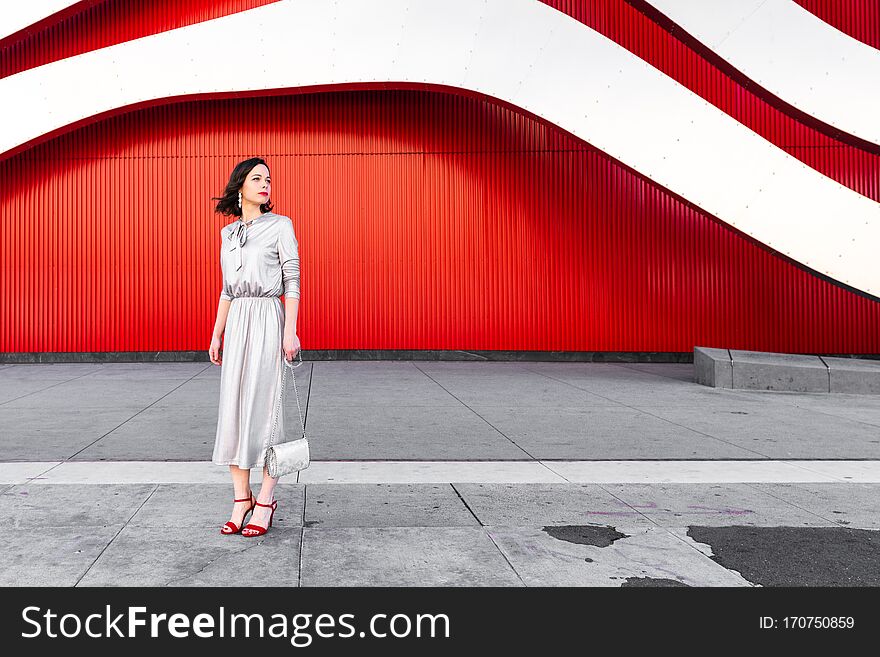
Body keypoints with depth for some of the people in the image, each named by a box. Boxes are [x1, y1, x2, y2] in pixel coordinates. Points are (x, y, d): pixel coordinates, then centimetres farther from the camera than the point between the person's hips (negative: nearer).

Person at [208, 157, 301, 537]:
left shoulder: (280, 225, 0)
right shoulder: (228, 233, 15)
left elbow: (292, 281, -5)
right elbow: (227, 289, 17)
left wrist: (290, 332, -13)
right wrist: (216, 335, 12)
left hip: (268, 321, -5)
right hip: (236, 324, 5)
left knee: (263, 407, -5)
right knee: (234, 407, 2)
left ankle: (265, 501, 5)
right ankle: (241, 499, 11)